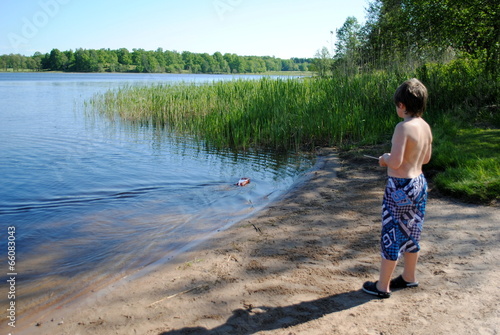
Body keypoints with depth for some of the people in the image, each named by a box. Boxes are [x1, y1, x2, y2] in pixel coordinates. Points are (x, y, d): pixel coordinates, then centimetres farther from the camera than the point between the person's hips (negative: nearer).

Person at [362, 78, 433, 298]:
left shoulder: (403, 127, -21)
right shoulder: (425, 127, 4)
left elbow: (395, 162, -27)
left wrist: (385, 158, -6)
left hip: (400, 187, -8)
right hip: (419, 182, 8)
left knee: (392, 234, 2)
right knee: (411, 233, 20)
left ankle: (382, 286, 14)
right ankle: (409, 277, 36)